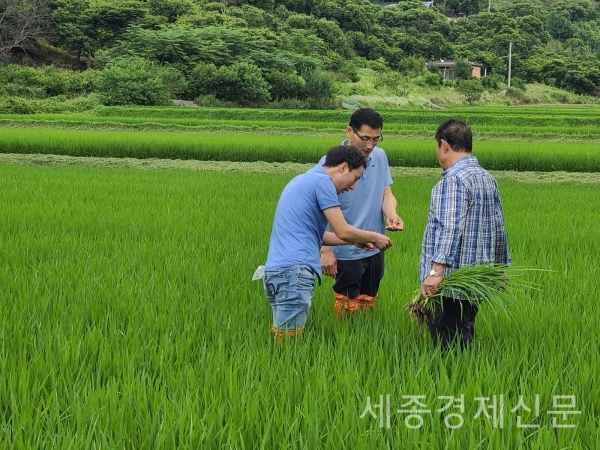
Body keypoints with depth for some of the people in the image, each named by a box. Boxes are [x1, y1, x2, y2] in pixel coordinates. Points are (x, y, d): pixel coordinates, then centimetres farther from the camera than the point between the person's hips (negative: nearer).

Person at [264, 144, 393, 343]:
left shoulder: (304, 180, 24)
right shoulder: (322, 181, -5)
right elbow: (343, 231, -5)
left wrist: (356, 241, 29)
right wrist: (375, 238, 11)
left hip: (275, 269, 10)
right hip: (294, 270, -9)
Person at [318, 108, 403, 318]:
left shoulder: (380, 157, 0)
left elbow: (386, 193, 6)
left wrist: (391, 213, -17)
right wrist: (326, 250, -15)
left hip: (375, 249, 5)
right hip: (346, 252, -5)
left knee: (368, 307, 17)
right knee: (348, 311, 3)